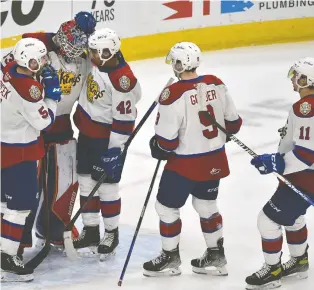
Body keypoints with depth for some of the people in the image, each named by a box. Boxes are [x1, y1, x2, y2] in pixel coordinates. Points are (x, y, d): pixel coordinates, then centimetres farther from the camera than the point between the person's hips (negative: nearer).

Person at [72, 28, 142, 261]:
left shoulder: (122, 80, -29)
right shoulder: (98, 61, -7)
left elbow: (124, 119, -24)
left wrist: (115, 150, -20)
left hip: (107, 136, -8)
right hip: (86, 130, 8)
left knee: (107, 185, 1)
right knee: (86, 181, 13)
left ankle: (112, 233, 18)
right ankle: (91, 230, 24)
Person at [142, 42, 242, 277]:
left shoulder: (174, 94, -23)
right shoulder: (216, 85, -4)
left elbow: (166, 140, -20)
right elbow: (233, 122, 6)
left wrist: (157, 149, 1)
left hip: (185, 164, -7)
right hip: (214, 161, 7)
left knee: (167, 207, 12)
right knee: (207, 206, 23)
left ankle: (170, 258, 23)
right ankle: (216, 256, 30)